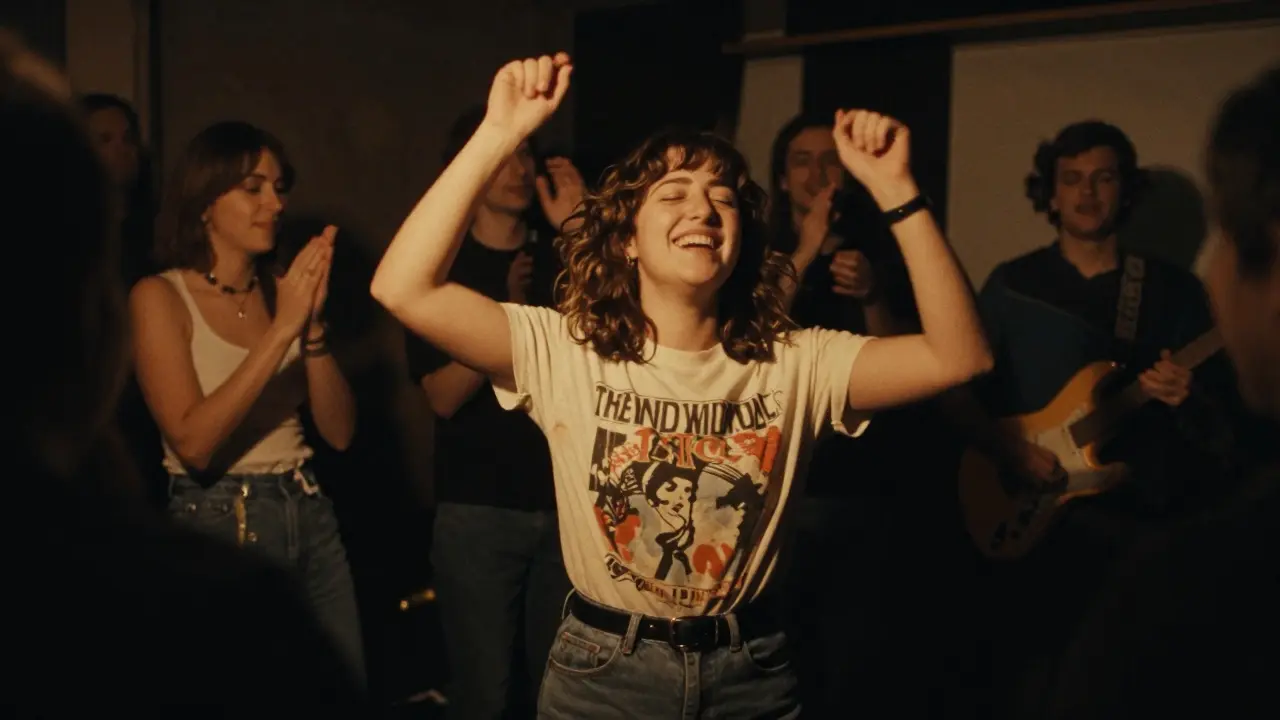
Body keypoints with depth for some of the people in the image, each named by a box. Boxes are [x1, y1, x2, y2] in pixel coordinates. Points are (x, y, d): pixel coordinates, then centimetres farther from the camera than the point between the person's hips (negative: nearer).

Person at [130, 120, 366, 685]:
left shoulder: (282, 290, 6)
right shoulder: (160, 296, -8)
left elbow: (339, 431, 0)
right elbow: (193, 443, -21)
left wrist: (312, 325, -14)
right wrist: (281, 330, -23)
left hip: (309, 518, 5)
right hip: (218, 525, -5)